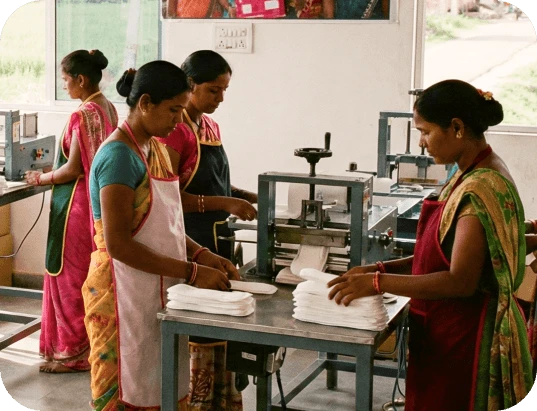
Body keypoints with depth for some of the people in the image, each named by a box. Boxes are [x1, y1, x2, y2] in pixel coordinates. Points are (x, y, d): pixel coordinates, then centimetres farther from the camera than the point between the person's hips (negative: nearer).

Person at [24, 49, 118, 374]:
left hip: (78, 204, -9)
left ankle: (73, 352, 9)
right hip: (99, 200, 9)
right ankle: (94, 342, 26)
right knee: (93, 276, 16)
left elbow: (74, 168, -20)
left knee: (70, 276, 1)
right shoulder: (109, 108, 8)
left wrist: (43, 179, -4)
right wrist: (54, 173, 17)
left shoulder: (83, 114, -20)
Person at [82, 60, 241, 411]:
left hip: (158, 291, 8)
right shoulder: (119, 155, -17)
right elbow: (118, 244, -22)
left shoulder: (156, 148, 11)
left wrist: (200, 254, 0)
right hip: (125, 294, -8)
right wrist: (191, 272, -21)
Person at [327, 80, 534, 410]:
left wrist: (378, 282, -23)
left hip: (463, 337, -9)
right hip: (448, 330, 9)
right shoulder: (471, 176, 8)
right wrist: (382, 268, 3)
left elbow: (461, 281, -25)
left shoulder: (482, 189, -22)